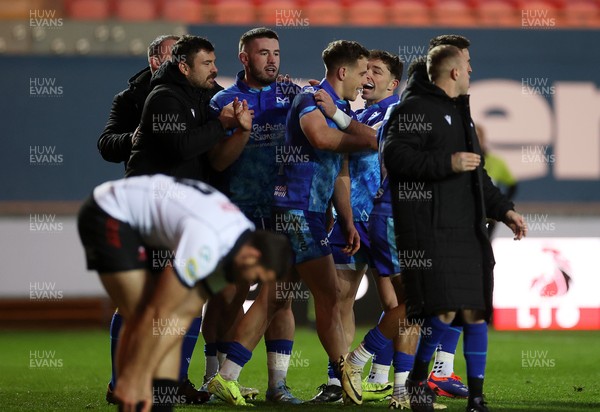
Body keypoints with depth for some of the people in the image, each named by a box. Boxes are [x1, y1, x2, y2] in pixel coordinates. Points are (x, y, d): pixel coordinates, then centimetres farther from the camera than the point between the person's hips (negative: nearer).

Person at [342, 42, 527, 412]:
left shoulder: (462, 114, 24)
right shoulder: (415, 110, -4)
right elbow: (395, 156, -18)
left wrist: (504, 210, 22)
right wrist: (448, 163, -20)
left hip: (467, 230, 8)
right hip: (429, 231, -8)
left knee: (475, 311, 3)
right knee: (443, 310, -16)